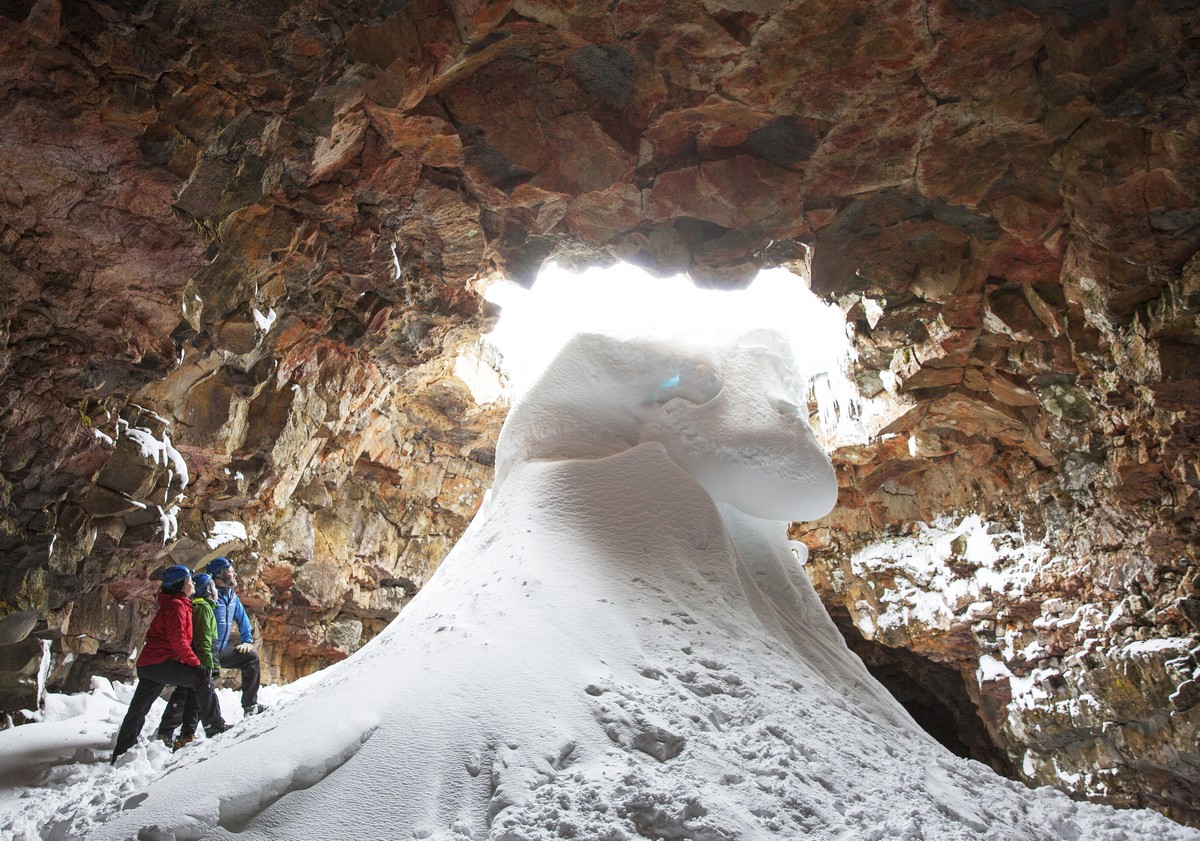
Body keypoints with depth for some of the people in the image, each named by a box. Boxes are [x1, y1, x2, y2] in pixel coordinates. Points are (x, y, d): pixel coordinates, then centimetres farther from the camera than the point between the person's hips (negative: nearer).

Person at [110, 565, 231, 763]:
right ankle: (214, 725, -9)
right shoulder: (176, 605, -11)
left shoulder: (174, 604, 22)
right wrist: (195, 663, -16)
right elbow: (178, 640, -19)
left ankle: (121, 752, 22)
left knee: (138, 710, 15)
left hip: (146, 665, 11)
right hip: (160, 663, -11)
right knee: (202, 678, -10)